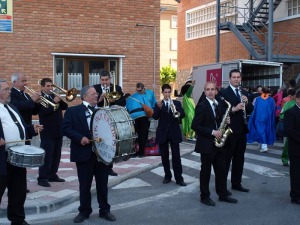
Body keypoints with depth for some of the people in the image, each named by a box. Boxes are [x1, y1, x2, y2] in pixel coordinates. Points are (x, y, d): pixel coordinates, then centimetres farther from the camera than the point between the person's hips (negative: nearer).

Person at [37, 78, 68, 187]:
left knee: (56, 155, 12)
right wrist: (54, 102, -24)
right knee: (47, 155, -7)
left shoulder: (54, 96, 14)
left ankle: (53, 175, 22)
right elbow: (42, 112, -22)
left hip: (58, 131, 7)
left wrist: (60, 100, -9)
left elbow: (65, 107, 9)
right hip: (47, 132, -7)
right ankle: (42, 178, -2)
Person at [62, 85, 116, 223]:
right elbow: (66, 129, -9)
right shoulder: (72, 111, -1)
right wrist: (80, 138, -20)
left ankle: (104, 210, 23)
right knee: (84, 185, 8)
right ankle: (84, 211, 22)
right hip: (84, 153, -3)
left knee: (103, 183, 11)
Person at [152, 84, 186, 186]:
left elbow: (182, 115, -6)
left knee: (176, 156, -3)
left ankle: (179, 178, 0)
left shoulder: (177, 103, 6)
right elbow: (155, 117, -9)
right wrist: (159, 108, -27)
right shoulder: (158, 104, 5)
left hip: (174, 133, -1)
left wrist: (175, 109, -24)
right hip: (162, 133, 1)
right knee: (164, 156, 7)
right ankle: (167, 176, 19)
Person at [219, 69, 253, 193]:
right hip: (229, 130, -7)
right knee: (226, 158, -2)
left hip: (241, 130, 7)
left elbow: (250, 109, 11)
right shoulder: (224, 93, -7)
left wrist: (246, 103, -8)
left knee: (239, 158, 13)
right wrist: (233, 109, -27)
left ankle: (236, 183, 24)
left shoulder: (244, 93, 14)